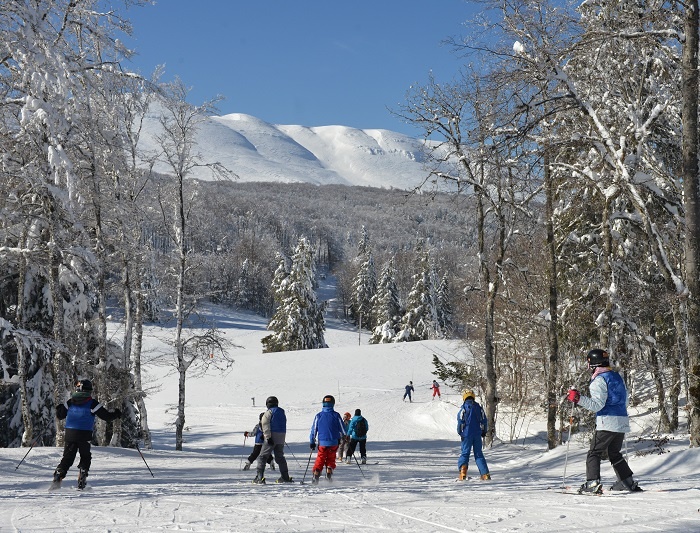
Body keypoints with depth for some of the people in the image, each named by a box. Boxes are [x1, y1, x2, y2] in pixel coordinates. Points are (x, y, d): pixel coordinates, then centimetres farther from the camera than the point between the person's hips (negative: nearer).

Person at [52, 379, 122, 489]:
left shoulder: (70, 402, 7)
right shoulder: (92, 403, -4)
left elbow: (60, 416, 15)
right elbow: (106, 416, -3)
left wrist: (59, 409, 37)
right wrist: (116, 414, 16)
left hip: (70, 434, 3)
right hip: (84, 435, -3)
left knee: (67, 458, 12)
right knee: (85, 458, 14)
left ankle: (57, 477, -2)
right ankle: (82, 480, 2)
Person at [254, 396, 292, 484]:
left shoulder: (269, 412, -3)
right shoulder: (282, 412, 16)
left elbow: (265, 425, -13)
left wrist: (268, 437, -17)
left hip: (271, 437, -6)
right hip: (281, 437, 6)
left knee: (263, 456, -4)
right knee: (280, 457, 17)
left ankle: (259, 477, -15)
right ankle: (285, 477, 18)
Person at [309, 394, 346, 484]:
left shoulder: (318, 416, -2)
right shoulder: (336, 415, -4)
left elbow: (313, 430, 2)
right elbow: (343, 429, 4)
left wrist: (312, 442, 11)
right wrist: (345, 438, 24)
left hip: (322, 443, 0)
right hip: (334, 442, 0)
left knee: (320, 460, 9)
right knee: (331, 460, 15)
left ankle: (316, 477, -3)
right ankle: (328, 476, 1)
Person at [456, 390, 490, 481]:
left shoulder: (464, 408, -5)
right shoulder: (479, 408, 6)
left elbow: (460, 421, -9)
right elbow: (484, 421, 8)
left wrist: (460, 432, 2)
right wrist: (484, 432, 20)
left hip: (467, 434, -3)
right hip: (477, 435, 3)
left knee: (465, 453, 2)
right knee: (479, 454, 10)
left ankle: (463, 469, -21)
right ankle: (485, 474, 3)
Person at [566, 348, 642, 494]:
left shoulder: (599, 380, -10)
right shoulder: (617, 377, 16)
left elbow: (597, 405, -18)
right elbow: (624, 400, 24)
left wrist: (578, 399, -20)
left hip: (607, 423, -8)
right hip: (622, 422, 8)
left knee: (594, 453, -4)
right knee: (614, 453, 22)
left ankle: (593, 483, -16)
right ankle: (629, 483, 22)